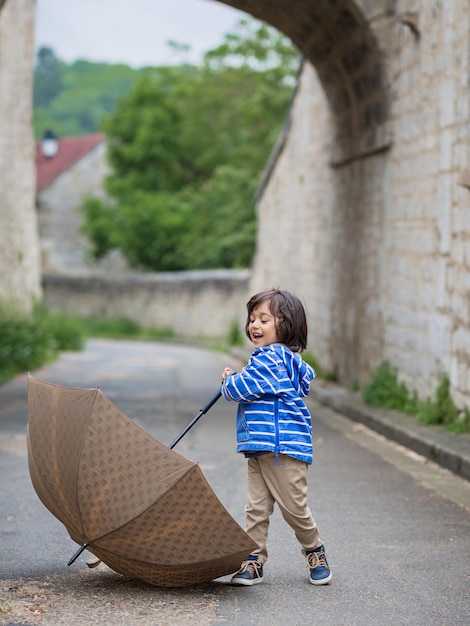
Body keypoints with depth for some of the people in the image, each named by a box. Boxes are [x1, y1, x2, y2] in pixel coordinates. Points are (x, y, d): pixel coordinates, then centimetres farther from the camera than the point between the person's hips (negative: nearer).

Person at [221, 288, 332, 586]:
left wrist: (228, 383, 3)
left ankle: (316, 552, 20)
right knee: (256, 506, 5)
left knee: (294, 506, 1)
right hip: (259, 447, 10)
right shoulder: (288, 359, 17)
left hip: (284, 447, -10)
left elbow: (243, 388, -20)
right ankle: (254, 560, 9)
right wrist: (235, 380, 14)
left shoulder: (274, 358, -15)